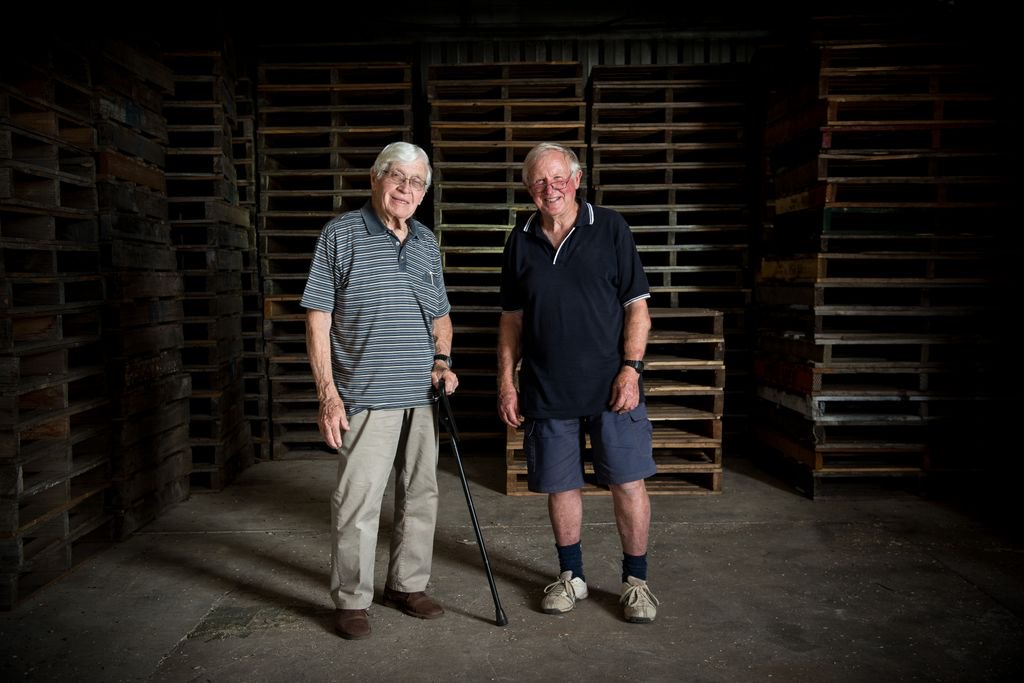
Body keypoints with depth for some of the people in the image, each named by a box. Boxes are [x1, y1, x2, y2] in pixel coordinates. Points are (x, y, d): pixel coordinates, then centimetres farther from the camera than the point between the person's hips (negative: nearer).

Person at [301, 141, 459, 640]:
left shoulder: (428, 243, 12)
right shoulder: (341, 235, -4)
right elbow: (318, 319, -7)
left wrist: (443, 362, 3)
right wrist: (328, 395, -13)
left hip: (423, 395, 6)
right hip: (367, 397, -6)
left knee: (421, 495, 13)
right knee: (358, 502, -1)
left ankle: (407, 585, 30)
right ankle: (351, 601, 17)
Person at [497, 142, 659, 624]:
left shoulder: (610, 228, 0)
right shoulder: (520, 243, 7)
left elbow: (637, 306, -1)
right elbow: (512, 319, 11)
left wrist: (631, 368, -11)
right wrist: (506, 382, 5)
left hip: (610, 385, -2)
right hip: (547, 391, 3)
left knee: (629, 483, 2)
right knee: (560, 486, 11)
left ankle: (635, 580, 21)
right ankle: (572, 576, 30)